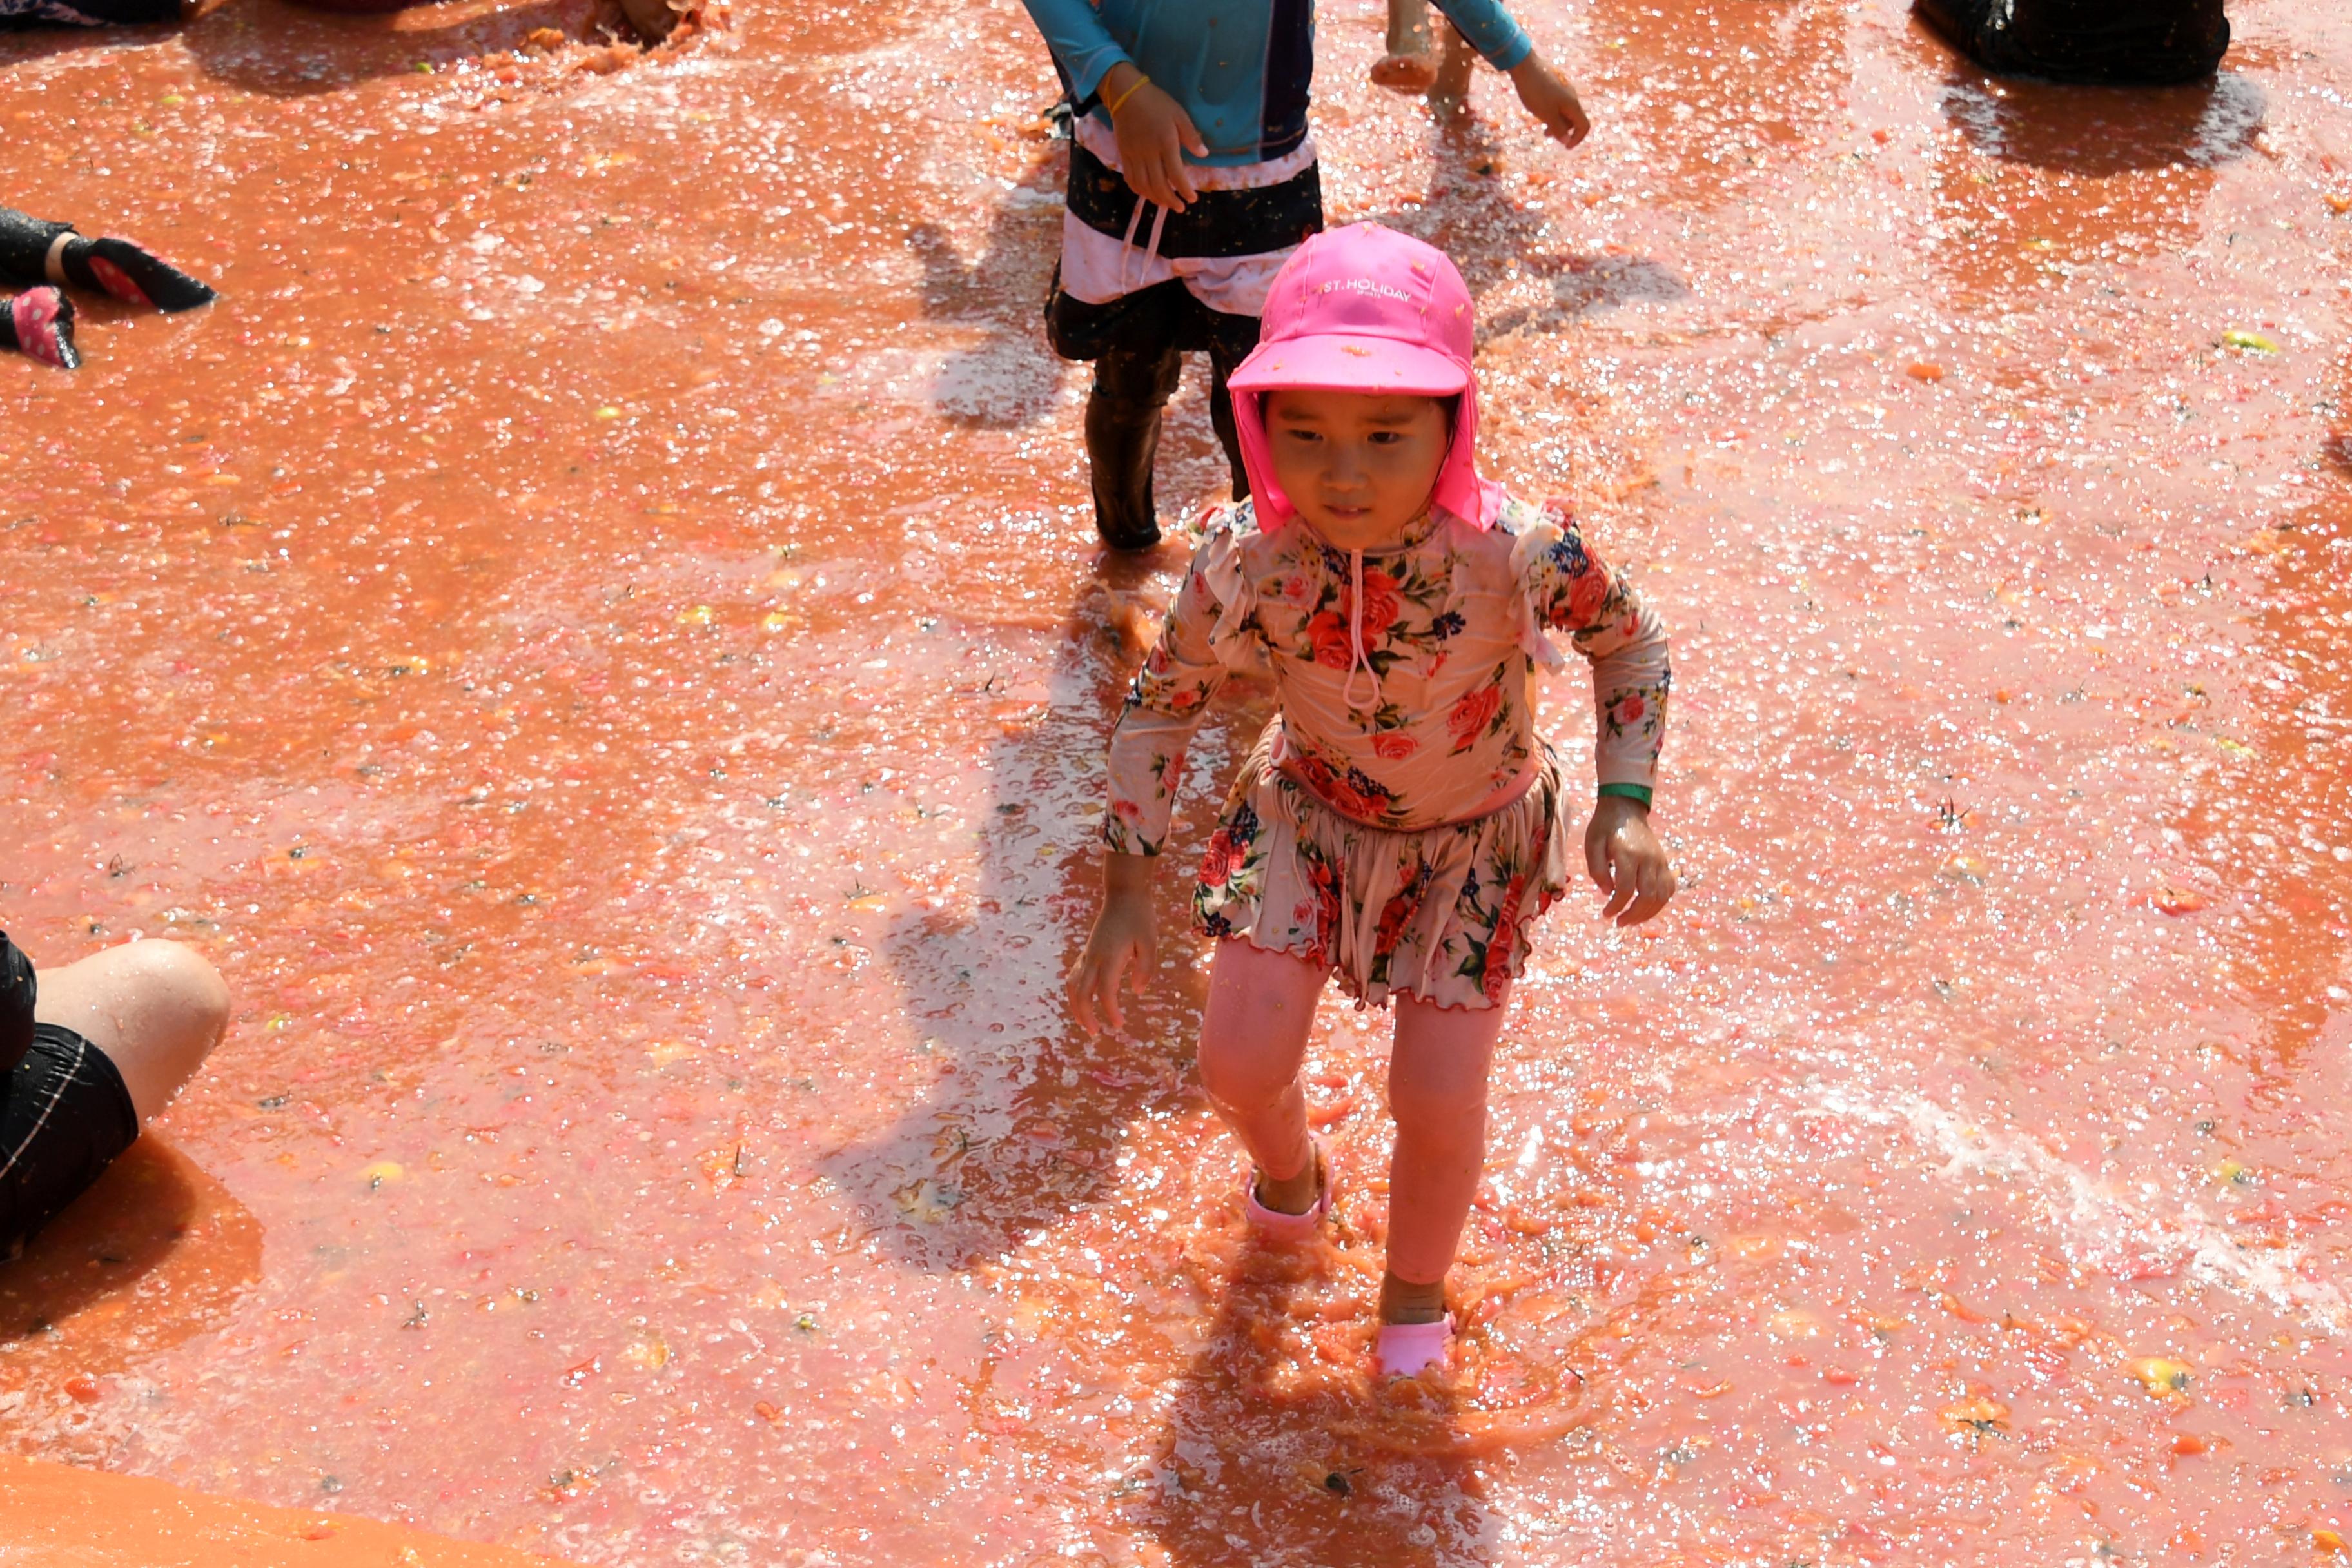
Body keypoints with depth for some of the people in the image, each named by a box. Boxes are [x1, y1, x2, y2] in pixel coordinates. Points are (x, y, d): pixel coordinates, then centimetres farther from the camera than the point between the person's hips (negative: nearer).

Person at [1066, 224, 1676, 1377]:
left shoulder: (1518, 554, -35)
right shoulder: (1244, 562, -30)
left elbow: (1632, 642, -12)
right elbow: (1162, 701, -11)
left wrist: (1626, 805, -24)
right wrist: (1126, 893, -10)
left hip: (1474, 837, -1)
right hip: (1311, 813, 1)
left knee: (1437, 1105, 0)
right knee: (1238, 1062, -2)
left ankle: (1415, 1293, 36)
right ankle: (1290, 1171, 39)